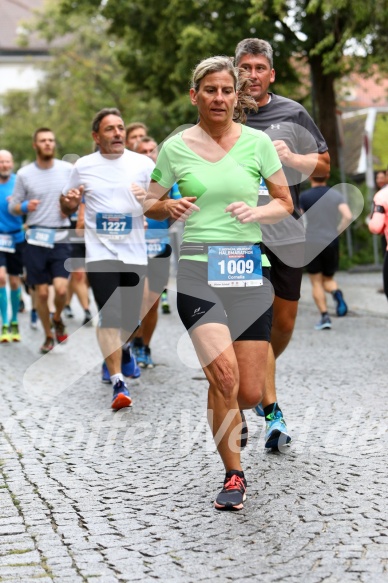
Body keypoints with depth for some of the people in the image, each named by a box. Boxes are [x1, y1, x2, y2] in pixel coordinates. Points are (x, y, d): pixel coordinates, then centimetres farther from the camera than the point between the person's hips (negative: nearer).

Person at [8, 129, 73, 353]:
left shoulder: (67, 169, 1)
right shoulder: (24, 174, 0)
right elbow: (12, 206, 5)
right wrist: (25, 207, -17)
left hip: (61, 239, 0)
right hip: (36, 239, 0)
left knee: (61, 289, -13)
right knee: (42, 292, 3)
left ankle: (57, 319, 20)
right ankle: (48, 336, 22)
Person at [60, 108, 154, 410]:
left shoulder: (143, 164, 2)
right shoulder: (83, 166, 5)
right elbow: (68, 208, 15)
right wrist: (69, 200, -8)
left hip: (134, 252, 1)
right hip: (100, 252, -1)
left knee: (131, 318, 9)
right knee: (109, 317, -14)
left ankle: (121, 350, 44)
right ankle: (119, 383, -14)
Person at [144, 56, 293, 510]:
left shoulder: (257, 142, 4)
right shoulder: (175, 147, 3)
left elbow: (285, 203, 11)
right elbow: (150, 205, 14)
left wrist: (256, 212, -10)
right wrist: (169, 207, -9)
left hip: (248, 268, 1)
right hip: (198, 268, -1)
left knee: (250, 392, -1)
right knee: (224, 374, -19)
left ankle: (230, 417, 38)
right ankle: (233, 476, 0)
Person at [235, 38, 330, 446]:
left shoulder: (292, 114, 6)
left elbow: (323, 165, 8)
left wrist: (291, 158, -10)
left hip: (286, 232, 2)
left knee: (284, 320, 9)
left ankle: (258, 381, 36)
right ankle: (272, 412, -5)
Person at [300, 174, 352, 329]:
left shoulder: (305, 197, -2)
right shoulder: (336, 194, 4)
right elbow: (348, 216, -8)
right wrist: (336, 232, 4)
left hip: (312, 243, -3)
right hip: (332, 243, 3)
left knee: (316, 282, 6)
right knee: (328, 279, 18)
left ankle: (324, 316, -4)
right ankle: (337, 294, -15)